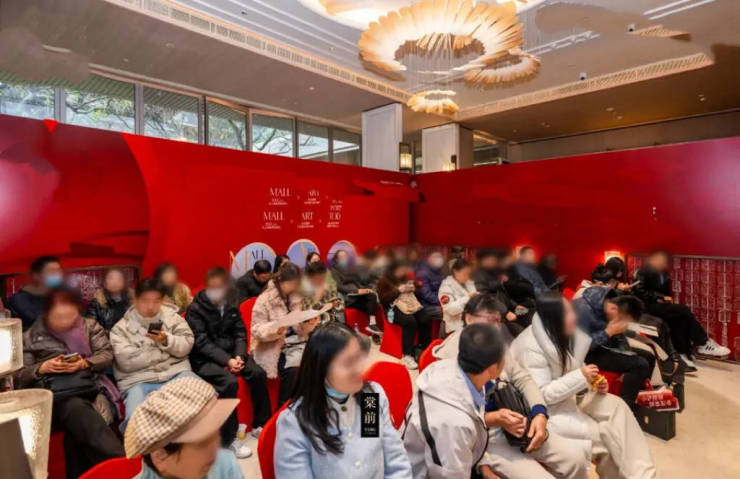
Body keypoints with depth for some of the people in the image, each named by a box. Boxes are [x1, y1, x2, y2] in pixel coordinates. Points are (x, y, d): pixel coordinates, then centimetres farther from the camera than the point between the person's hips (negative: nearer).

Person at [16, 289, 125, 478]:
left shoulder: (90, 326, 19)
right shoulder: (30, 336, 19)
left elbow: (107, 354, 10)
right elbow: (19, 378, 16)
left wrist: (85, 363, -9)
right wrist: (42, 368, -4)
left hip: (88, 384, 1)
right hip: (50, 392, -1)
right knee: (77, 409, -37)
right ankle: (120, 464, -45)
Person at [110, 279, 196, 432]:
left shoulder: (171, 315, 11)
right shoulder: (121, 327, 3)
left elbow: (187, 345, 4)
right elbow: (127, 362, -9)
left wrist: (166, 340, -15)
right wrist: (164, 351, -4)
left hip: (176, 373, 2)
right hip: (138, 381, -2)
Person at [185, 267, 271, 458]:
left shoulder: (231, 306, 6)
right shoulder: (195, 309, -10)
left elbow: (240, 333, 4)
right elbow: (202, 343, -16)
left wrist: (239, 356, -15)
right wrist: (227, 361, -25)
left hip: (231, 353, 5)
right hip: (205, 359, -5)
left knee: (258, 374, -17)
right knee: (229, 382, -30)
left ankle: (260, 425, 1)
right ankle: (229, 437, -13)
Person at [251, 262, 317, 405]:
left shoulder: (296, 296, 6)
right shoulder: (264, 300, -10)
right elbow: (257, 331, -13)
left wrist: (308, 324, -10)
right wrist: (275, 329, -32)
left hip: (296, 343, 5)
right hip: (274, 348, -5)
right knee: (293, 369, -29)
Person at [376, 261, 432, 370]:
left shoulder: (406, 279, 21)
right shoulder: (384, 281, 7)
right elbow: (383, 299, -5)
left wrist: (413, 289, 3)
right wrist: (398, 290, -12)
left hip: (411, 305, 5)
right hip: (394, 308, -5)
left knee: (425, 320, -24)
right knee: (410, 322, -34)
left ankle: (424, 349, -9)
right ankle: (407, 355, -27)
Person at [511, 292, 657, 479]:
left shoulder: (565, 335, -2)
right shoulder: (532, 348, -28)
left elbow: (571, 373, 14)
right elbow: (541, 395, -28)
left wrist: (593, 383, -7)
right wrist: (581, 377, -27)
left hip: (568, 397, 8)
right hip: (547, 410, -8)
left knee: (616, 406, -8)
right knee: (598, 433, -17)